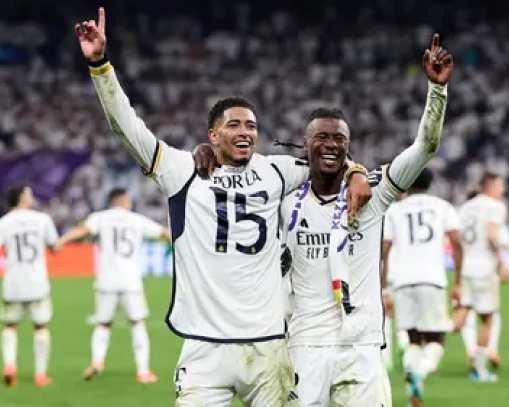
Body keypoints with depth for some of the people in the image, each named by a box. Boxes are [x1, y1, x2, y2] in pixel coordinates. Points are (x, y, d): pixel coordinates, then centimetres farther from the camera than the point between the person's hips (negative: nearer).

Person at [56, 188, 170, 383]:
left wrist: (60, 241, -28)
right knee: (137, 325, 11)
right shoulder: (138, 221, 11)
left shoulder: (100, 217, 6)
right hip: (131, 282, 0)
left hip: (107, 281, 0)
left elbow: (82, 229, -14)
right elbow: (165, 233, 22)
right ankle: (143, 371, 8)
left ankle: (97, 360, -7)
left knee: (103, 325, 14)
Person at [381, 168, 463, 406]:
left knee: (414, 340, 12)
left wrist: (382, 291, 10)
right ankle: (421, 371, -25)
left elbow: (383, 253, 6)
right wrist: (457, 283, 5)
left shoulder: (394, 211, 12)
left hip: (403, 281, 1)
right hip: (432, 279, -1)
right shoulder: (443, 208, 11)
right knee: (435, 341, 7)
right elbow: (456, 244, 1)